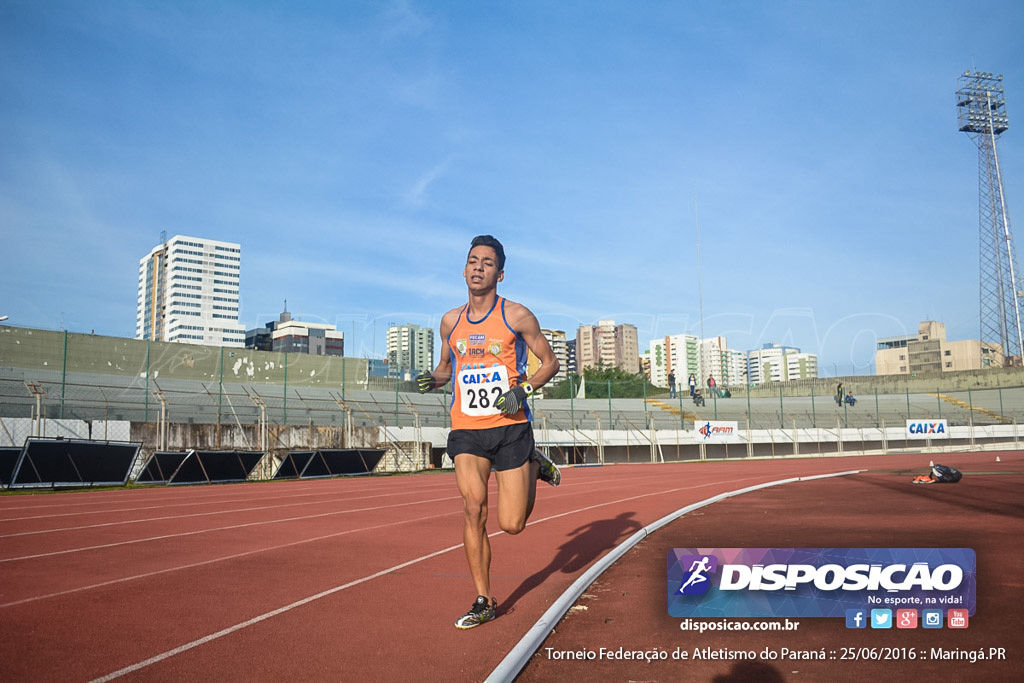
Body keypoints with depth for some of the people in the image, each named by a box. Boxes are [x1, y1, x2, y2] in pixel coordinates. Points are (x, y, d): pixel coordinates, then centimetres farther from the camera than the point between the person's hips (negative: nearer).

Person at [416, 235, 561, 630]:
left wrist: (523, 389, -14)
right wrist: (433, 379, 0)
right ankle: (483, 602, 6)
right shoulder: (451, 321, 8)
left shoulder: (516, 316, -2)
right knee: (472, 509, -9)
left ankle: (536, 466, 31)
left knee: (512, 524, 0)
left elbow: (550, 362, 4)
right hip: (466, 430, 3)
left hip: (510, 427, -3)